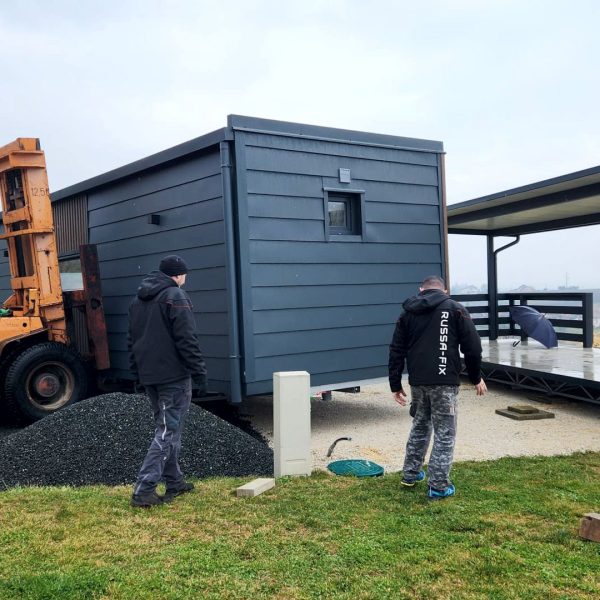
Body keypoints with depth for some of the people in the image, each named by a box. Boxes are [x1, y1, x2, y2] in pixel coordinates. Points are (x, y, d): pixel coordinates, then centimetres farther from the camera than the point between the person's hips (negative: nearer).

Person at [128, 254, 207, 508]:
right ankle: (143, 489, -9)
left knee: (166, 427, 17)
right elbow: (187, 340, -16)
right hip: (174, 375, -8)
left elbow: (133, 339, 19)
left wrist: (138, 370, 23)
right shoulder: (176, 297, -10)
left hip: (149, 374, 9)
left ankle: (174, 482, 23)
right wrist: (199, 372, -13)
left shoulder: (138, 299, 16)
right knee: (168, 431, -5)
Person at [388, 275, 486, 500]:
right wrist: (476, 377, 10)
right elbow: (472, 347, -2)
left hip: (417, 381, 4)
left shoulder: (408, 313, 12)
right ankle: (439, 486, 5)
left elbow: (396, 351, 10)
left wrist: (395, 385, 15)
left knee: (419, 426, 22)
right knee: (444, 434, 3)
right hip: (445, 381, -4)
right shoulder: (455, 309, 2)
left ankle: (410, 474, 30)